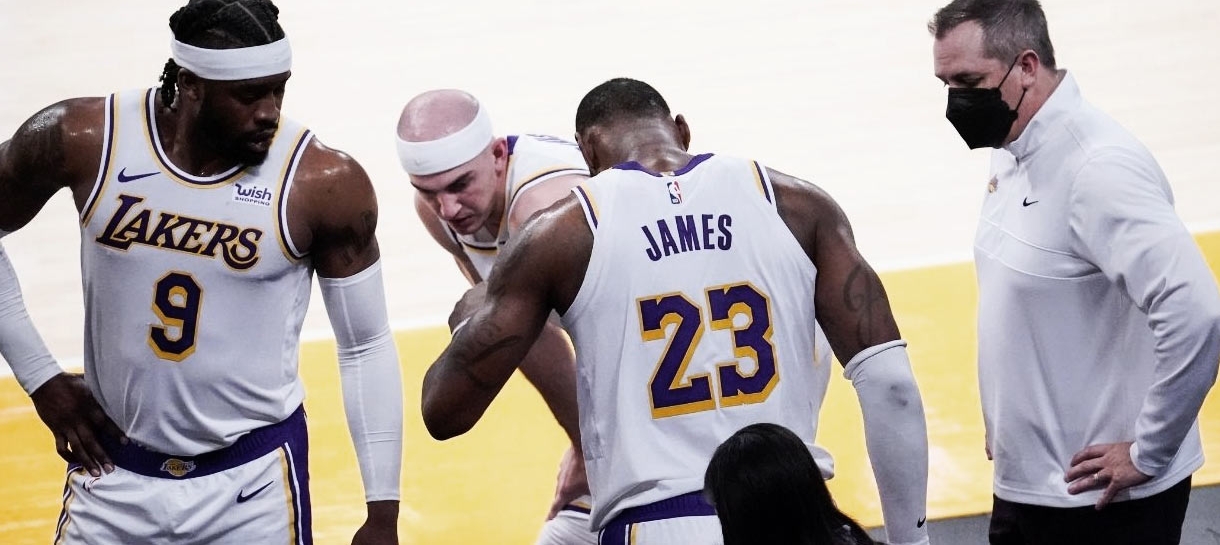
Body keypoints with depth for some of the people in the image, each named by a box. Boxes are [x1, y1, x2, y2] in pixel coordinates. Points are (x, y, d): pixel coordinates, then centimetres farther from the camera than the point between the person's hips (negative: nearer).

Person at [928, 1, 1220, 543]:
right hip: (1026, 484, 8)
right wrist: (1005, 425, 13)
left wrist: (1148, 453, -21)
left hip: (1103, 498, -8)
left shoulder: (1098, 167, -21)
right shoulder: (1011, 152, 6)